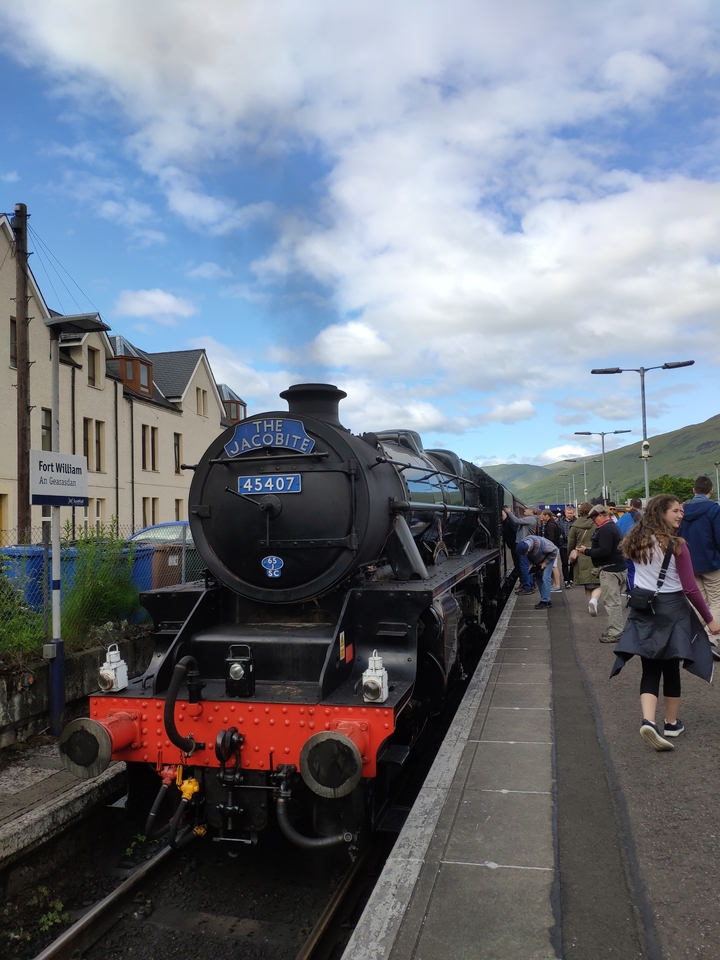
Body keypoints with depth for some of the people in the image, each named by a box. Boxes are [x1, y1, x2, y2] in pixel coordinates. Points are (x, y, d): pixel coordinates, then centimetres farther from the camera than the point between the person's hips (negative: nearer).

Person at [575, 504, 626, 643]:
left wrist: (587, 551, -13)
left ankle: (614, 633, -4)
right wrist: (590, 549, 12)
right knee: (615, 601, 15)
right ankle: (616, 630, 20)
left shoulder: (605, 529, -16)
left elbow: (604, 551, -23)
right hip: (620, 568, 11)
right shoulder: (613, 526, 17)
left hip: (610, 570, -11)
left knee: (612, 602, -7)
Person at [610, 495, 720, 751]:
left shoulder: (636, 541, 2)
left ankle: (648, 721, -13)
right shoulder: (675, 545, -14)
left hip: (643, 611, 4)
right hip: (671, 609, -4)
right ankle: (671, 724, 26)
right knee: (671, 667, 12)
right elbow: (690, 588, -13)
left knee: (650, 669, 5)